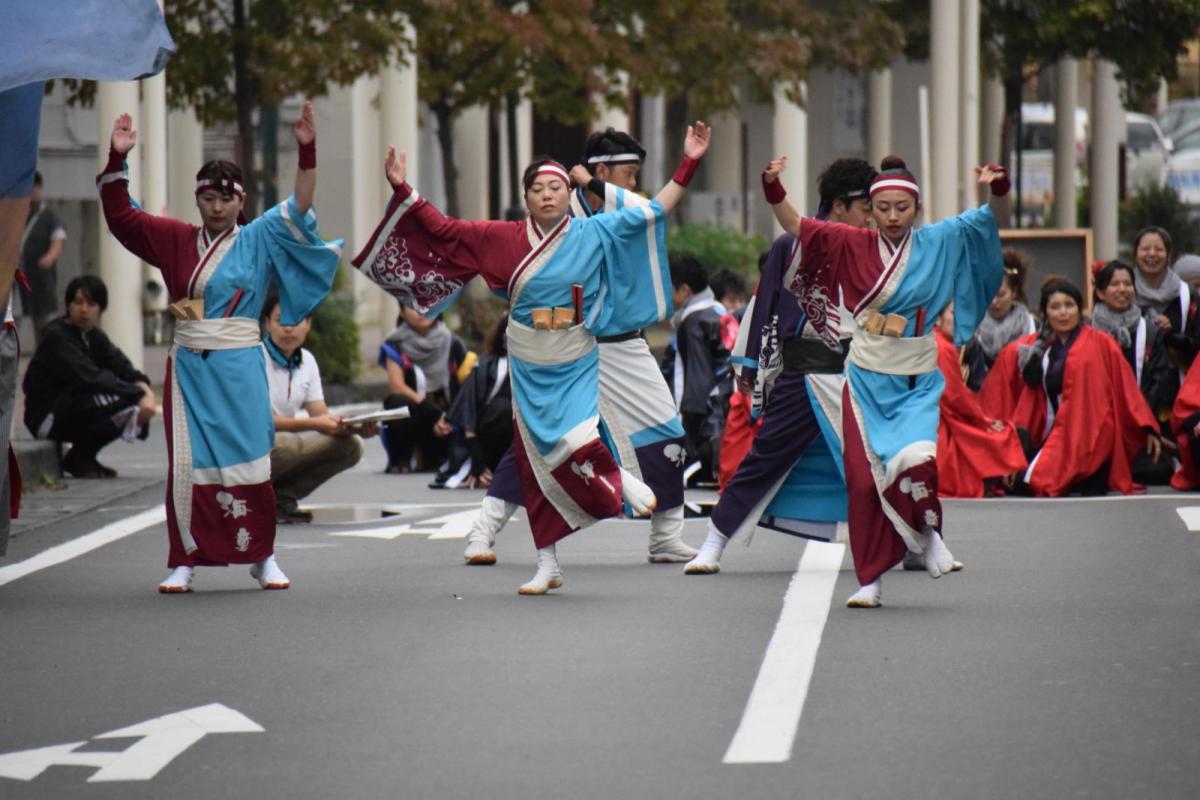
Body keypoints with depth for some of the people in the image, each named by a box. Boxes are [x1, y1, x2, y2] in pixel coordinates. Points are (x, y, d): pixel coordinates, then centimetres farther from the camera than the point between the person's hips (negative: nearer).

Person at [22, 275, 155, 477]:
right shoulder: (56, 336, -16)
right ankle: (79, 459, -9)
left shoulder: (93, 336, 10)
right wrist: (138, 395, -30)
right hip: (47, 417, -9)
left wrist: (145, 390, -22)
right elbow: (90, 378, -27)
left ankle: (84, 457, 4)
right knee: (120, 402, -27)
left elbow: (123, 368, -1)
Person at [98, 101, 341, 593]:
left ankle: (262, 557, 11)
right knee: (188, 466, 0)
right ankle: (185, 562, 3)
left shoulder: (259, 239, 3)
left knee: (248, 464, 0)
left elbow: (299, 207, -8)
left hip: (239, 370, -2)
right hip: (189, 368, 2)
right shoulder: (175, 240, 9)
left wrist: (307, 153, -21)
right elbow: (120, 216, 9)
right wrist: (116, 159, -2)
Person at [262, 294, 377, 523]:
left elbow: (321, 415, 5)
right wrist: (313, 424, -29)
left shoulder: (307, 360, 7)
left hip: (287, 442, 7)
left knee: (350, 446, -11)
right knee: (286, 444, -39)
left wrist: (354, 427, -16)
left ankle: (282, 496, -7)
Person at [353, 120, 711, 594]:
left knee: (575, 444, -24)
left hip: (576, 364, -2)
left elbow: (653, 212, 0)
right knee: (537, 463, 3)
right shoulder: (504, 240, 3)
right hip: (529, 367, 2)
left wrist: (688, 164, -5)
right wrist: (403, 190, 1)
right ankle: (547, 566, 10)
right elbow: (442, 230, 6)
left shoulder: (595, 233, 0)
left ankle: (620, 481, 8)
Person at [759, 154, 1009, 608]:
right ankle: (871, 580, 9)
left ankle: (927, 532, 7)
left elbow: (994, 219, -1)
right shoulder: (853, 245, 1)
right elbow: (793, 225, 1)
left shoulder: (939, 242, 0)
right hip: (867, 380, 1)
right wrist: (773, 187, -15)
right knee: (864, 479, -2)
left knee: (915, 460, -23)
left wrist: (997, 187, -22)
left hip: (918, 382, -1)